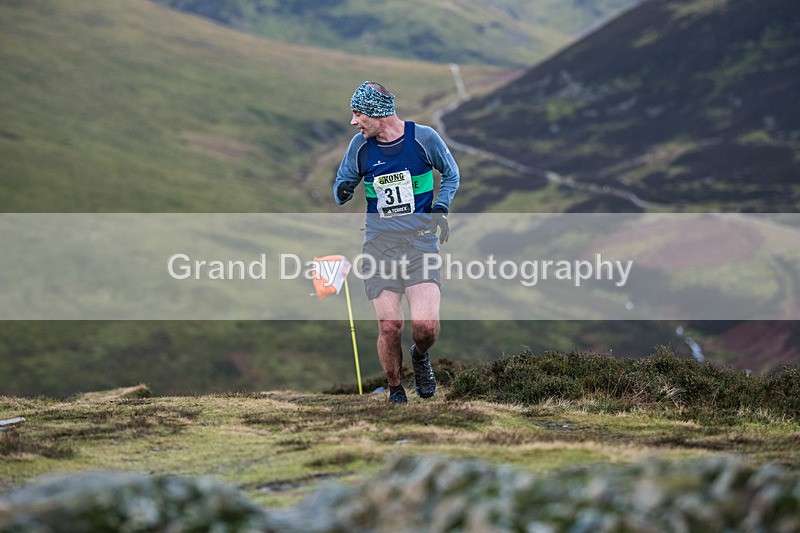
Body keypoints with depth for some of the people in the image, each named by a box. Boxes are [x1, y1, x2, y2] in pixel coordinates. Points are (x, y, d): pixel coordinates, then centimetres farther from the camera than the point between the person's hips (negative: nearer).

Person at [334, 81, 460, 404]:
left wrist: (441, 208, -2)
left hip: (420, 240, -2)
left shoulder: (423, 138, -4)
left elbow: (451, 173, 12)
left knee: (426, 325, -17)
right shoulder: (360, 146, 1)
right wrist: (343, 192, -9)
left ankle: (420, 357, 18)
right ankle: (395, 390, 15)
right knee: (389, 327, -9)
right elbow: (343, 182, 15)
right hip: (379, 243, 2)